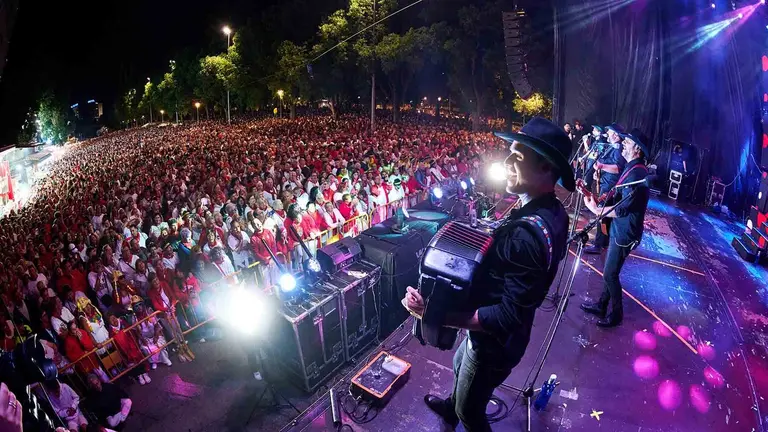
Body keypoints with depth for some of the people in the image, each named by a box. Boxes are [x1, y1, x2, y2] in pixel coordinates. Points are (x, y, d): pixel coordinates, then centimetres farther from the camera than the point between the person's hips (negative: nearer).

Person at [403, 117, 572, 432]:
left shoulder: (529, 233, -38)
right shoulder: (551, 211, -7)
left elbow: (508, 317, -34)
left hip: (494, 343, -9)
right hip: (497, 333, 10)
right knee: (460, 366, 37)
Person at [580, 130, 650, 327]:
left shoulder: (636, 173, -23)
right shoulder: (634, 168, 11)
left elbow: (622, 209, -27)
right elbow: (619, 196, 16)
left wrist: (596, 210, -19)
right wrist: (598, 198, 4)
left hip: (624, 233, -10)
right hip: (620, 229, 10)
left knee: (610, 274, 0)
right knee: (609, 270, 18)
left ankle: (616, 314, 17)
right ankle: (601, 306, 30)